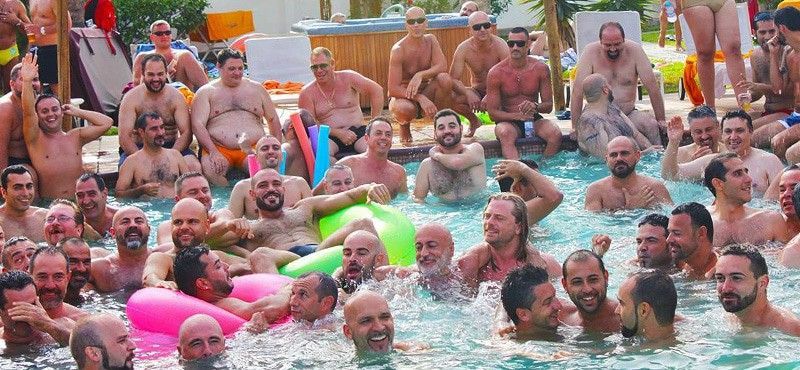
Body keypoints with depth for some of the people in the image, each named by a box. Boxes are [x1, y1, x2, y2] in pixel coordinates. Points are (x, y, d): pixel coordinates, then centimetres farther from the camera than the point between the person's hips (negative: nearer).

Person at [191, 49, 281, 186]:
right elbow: (197, 125, -2)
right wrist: (213, 152, -16)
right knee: (210, 171, -34)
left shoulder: (257, 89, 18)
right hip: (218, 149, -1)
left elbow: (273, 120, 22)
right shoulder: (206, 92, 9)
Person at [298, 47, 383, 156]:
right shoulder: (307, 93, 2)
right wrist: (338, 133, -15)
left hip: (358, 131, 0)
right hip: (330, 138, 0)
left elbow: (377, 91, 5)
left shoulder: (348, 78, 3)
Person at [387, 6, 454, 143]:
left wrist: (420, 75, -32)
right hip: (402, 96, -4)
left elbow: (442, 66, -16)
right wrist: (420, 98, -35)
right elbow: (393, 89, -23)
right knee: (405, 109, -41)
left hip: (425, 93, 4)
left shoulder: (430, 40, -3)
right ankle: (404, 126, 0)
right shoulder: (398, 50, -19)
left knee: (444, 79, -26)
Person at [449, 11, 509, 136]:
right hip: (477, 92, 2)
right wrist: (468, 93, -35)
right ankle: (473, 121, 7)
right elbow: (453, 79, -14)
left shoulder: (500, 45, -19)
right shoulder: (464, 49, -13)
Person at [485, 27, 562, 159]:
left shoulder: (540, 69, -1)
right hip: (508, 121, -2)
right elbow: (493, 112, -7)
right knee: (505, 134, -37)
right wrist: (517, 116, -23)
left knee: (555, 134, -27)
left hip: (534, 120, 2)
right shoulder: (496, 73, -7)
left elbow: (549, 105, 3)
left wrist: (535, 107, -21)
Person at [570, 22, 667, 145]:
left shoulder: (635, 50, -7)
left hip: (629, 114, 1)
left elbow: (652, 86, -4)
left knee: (651, 125, -26)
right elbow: (578, 91, -12)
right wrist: (575, 127, -16)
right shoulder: (591, 52, -9)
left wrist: (661, 120, -5)